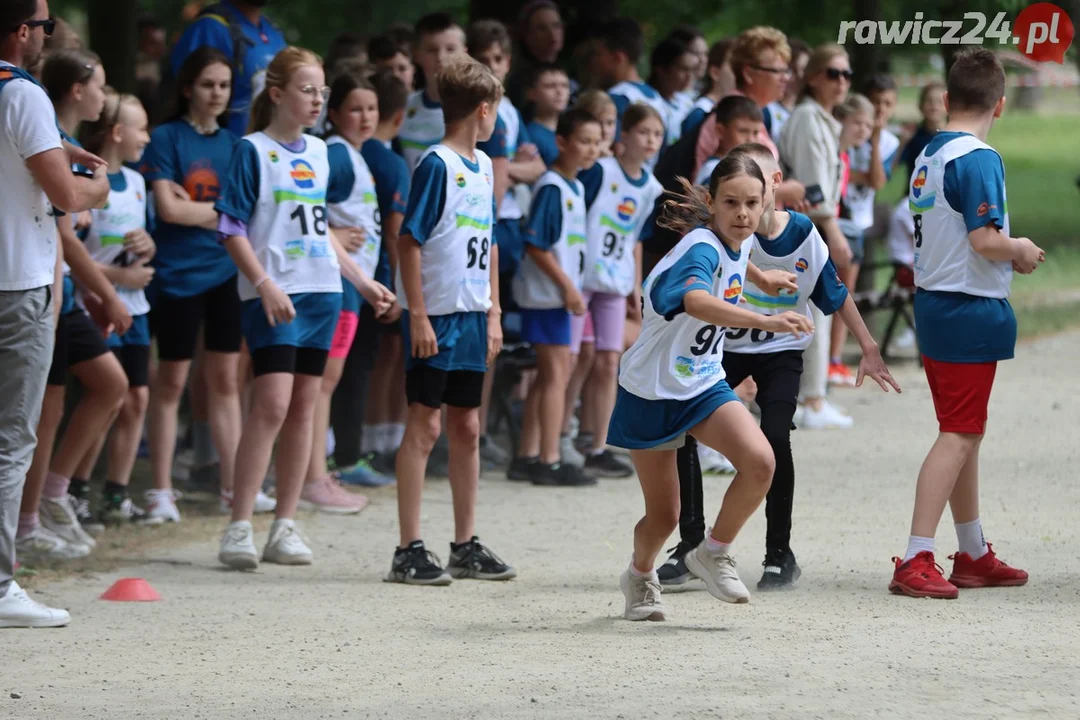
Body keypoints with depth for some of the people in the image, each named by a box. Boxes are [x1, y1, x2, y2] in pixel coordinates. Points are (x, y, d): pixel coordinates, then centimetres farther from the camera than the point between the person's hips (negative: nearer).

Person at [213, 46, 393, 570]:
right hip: (274, 298, -7)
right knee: (272, 404, -15)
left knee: (304, 406, 6)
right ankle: (239, 528, -12)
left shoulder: (319, 152, 15)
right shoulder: (253, 151, -4)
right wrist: (265, 285, -18)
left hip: (321, 292, 7)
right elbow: (232, 230, -8)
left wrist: (362, 282, 21)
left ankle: (285, 527, 11)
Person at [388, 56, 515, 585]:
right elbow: (411, 241, -14)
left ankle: (466, 546, 20)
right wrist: (417, 316, -17)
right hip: (435, 317, -8)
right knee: (425, 426, -5)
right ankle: (409, 552, -3)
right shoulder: (437, 164, -12)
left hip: (471, 317, 8)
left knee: (467, 427, 12)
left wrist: (493, 312, 15)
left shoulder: (482, 166, 13)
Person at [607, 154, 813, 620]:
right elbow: (696, 301, -53)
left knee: (759, 461, -22)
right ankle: (640, 576, 40)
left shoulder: (742, 242, -3)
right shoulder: (700, 249, -28)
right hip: (651, 390, -6)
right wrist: (765, 322, -63)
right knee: (663, 515, 5)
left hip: (704, 384, 6)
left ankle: (713, 554, 2)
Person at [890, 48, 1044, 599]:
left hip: (933, 305, 9)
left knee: (964, 432, 18)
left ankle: (974, 555, 28)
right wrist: (1022, 251, -4)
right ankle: (915, 562, -13)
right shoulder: (978, 159, -16)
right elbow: (985, 240, -23)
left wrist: (1007, 255, 14)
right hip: (970, 312, -9)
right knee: (958, 435, -7)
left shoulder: (927, 157, 10)